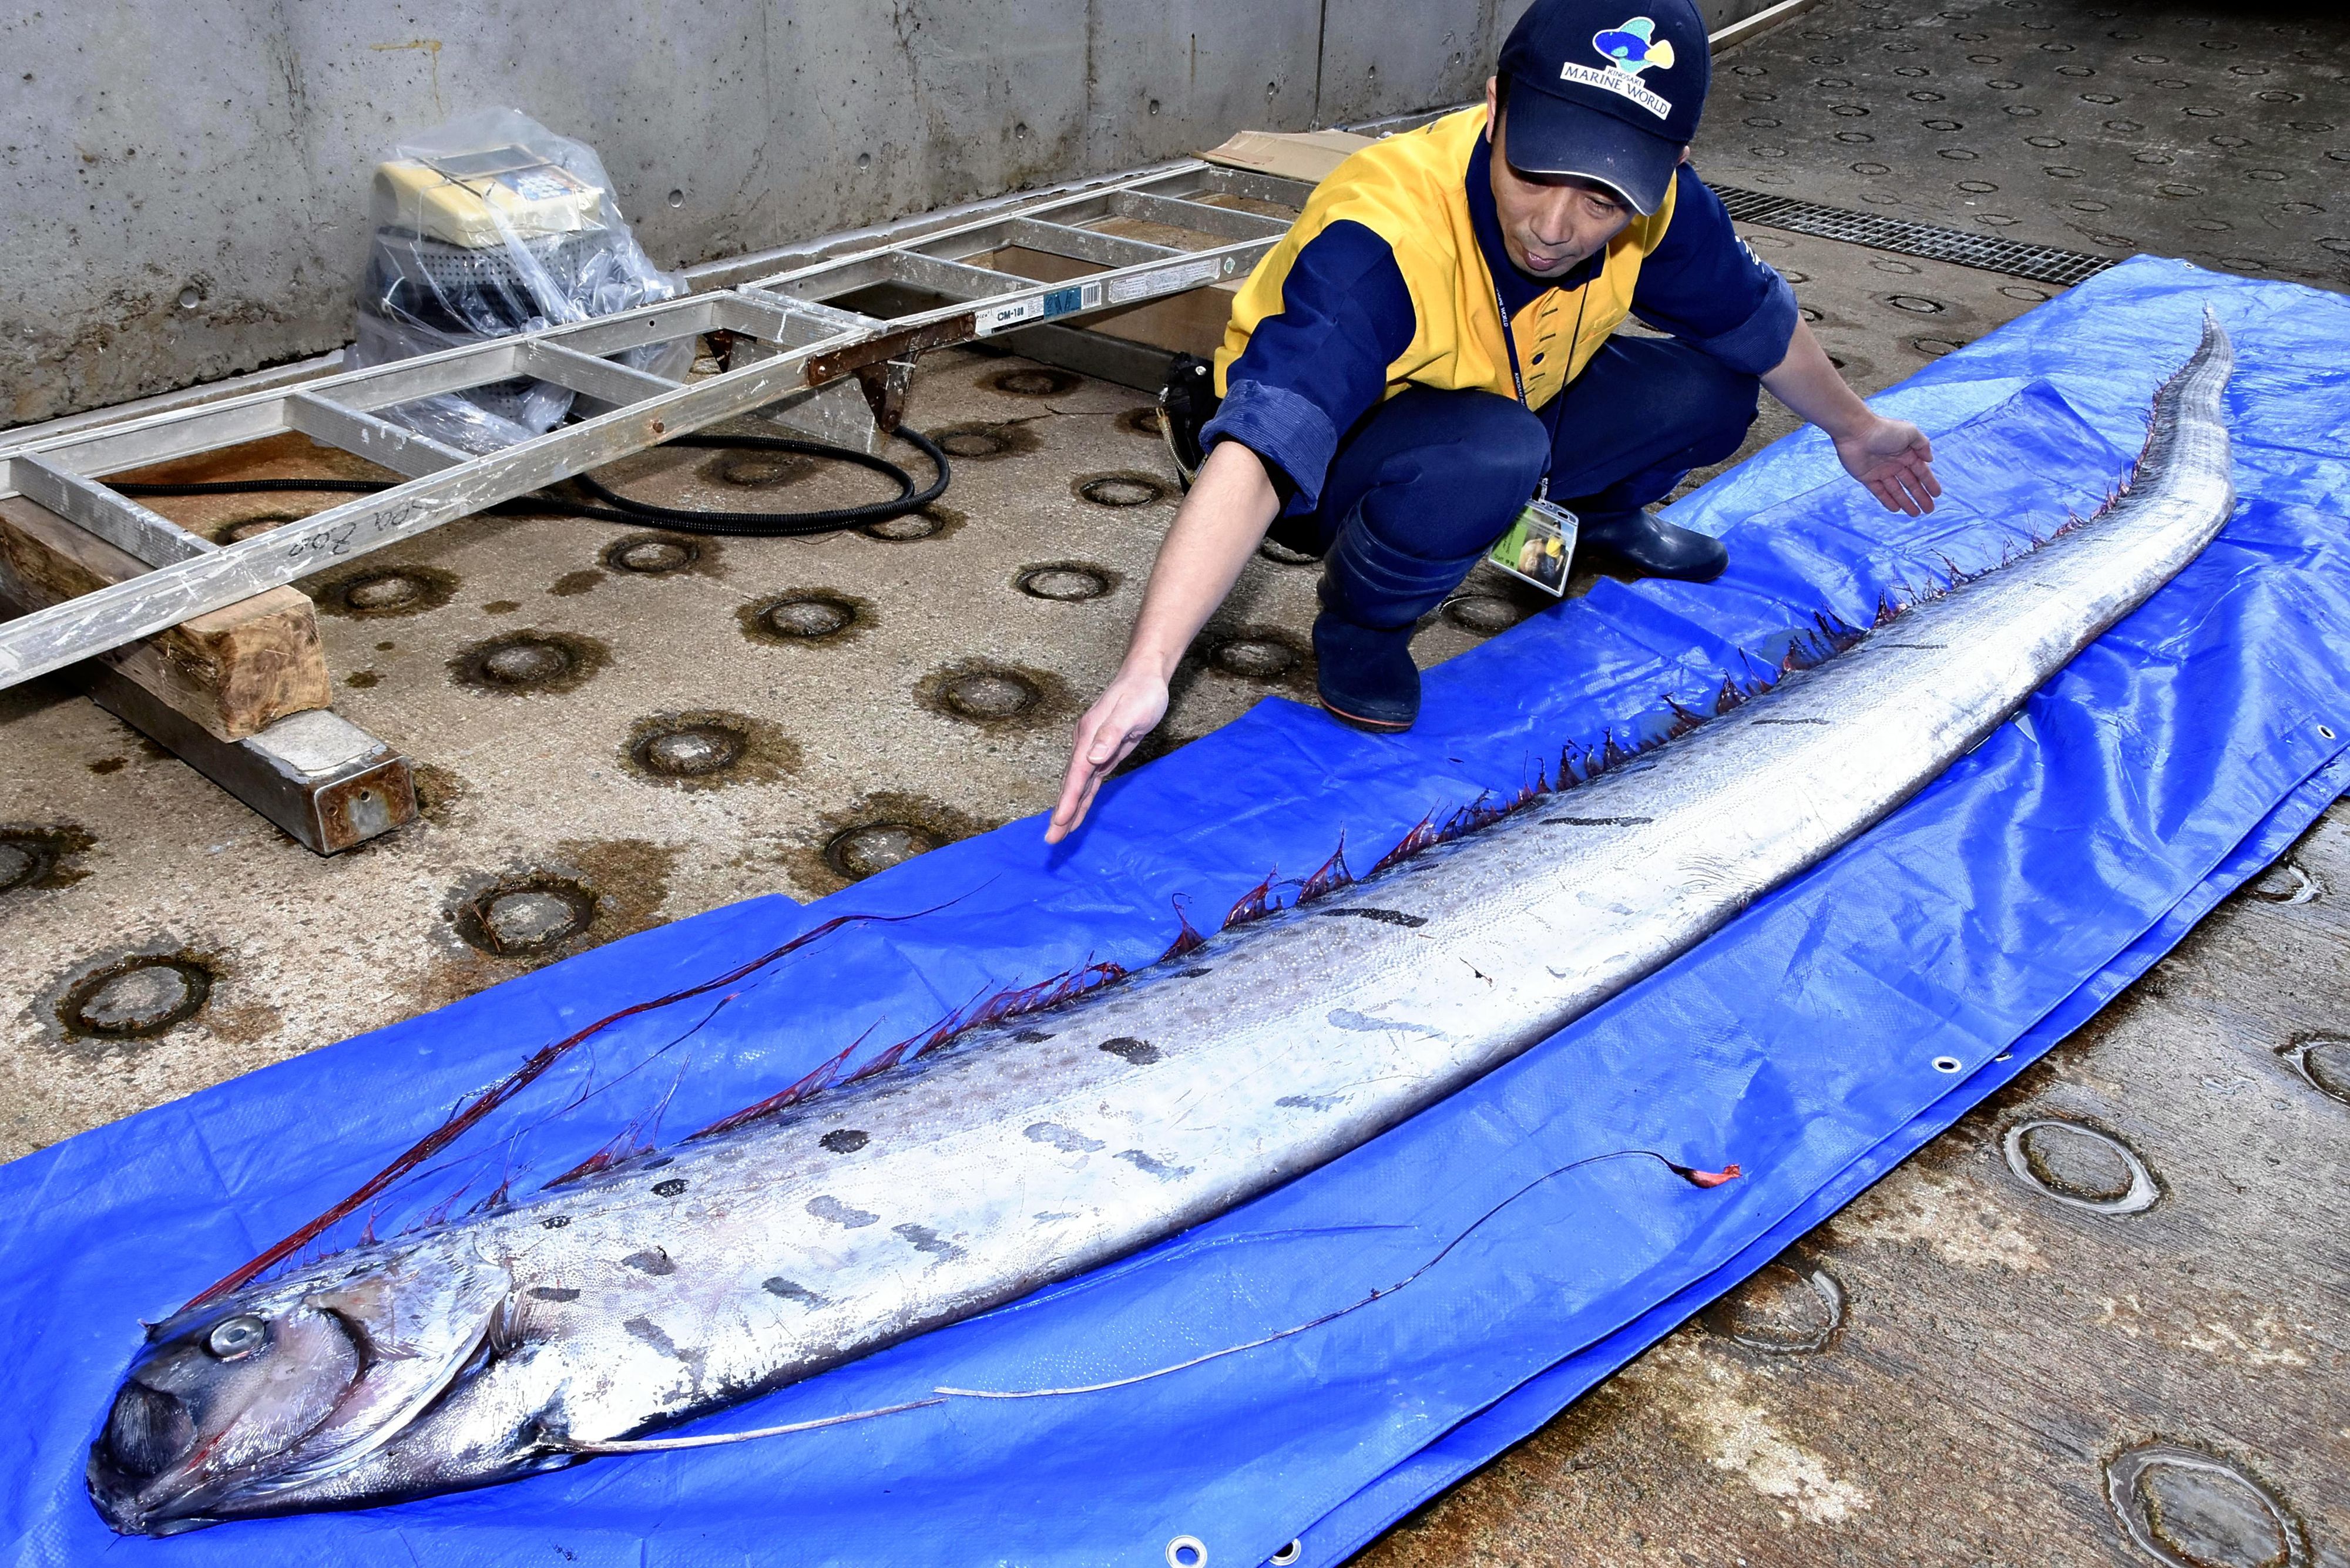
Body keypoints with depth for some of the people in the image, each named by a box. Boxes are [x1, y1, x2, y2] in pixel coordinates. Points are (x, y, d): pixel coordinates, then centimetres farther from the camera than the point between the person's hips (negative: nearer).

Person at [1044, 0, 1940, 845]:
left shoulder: (1655, 201, -19)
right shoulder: (1382, 236, -38)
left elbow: (1757, 318, 2)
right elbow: (1259, 458, -49)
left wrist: (1854, 429, 18)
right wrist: (1146, 674, -59)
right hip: (1327, 468, -6)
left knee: (1708, 388, -9)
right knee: (1487, 456, -37)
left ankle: (1596, 522, 22)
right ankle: (1359, 622, -8)